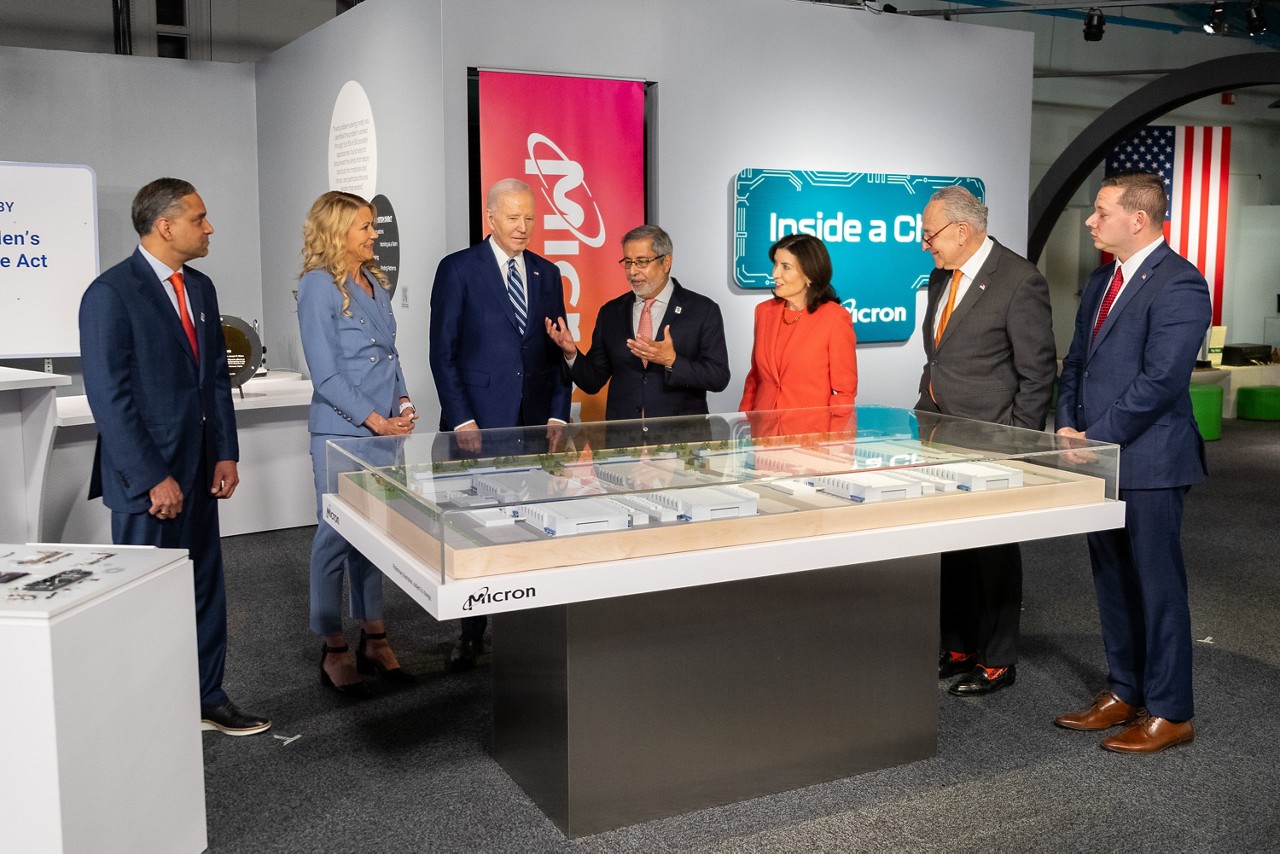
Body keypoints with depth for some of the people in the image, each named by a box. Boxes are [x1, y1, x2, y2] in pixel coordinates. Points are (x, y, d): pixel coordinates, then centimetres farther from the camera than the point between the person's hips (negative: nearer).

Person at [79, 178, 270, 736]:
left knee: (205, 587, 14)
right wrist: (153, 479, -18)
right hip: (145, 477, -7)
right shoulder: (110, 293, -14)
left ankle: (207, 699, 27)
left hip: (198, 472, 7)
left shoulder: (200, 288, 10)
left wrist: (225, 454, 6)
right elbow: (108, 397, -17)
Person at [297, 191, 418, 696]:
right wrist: (376, 421, -16)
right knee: (337, 535, 0)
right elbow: (325, 373, -14)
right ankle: (334, 651, 11)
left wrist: (402, 403, 3)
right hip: (341, 432, -7)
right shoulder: (318, 286, -10)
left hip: (385, 428, 7)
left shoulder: (374, 282, 13)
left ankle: (373, 639, 22)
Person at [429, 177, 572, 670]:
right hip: (479, 424, -4)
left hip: (535, 424, 4)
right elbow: (442, 351, -3)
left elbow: (558, 352, 15)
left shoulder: (547, 274, 13)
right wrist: (461, 420, -10)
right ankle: (471, 634, 10)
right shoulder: (458, 269, 0)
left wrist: (558, 415, 4)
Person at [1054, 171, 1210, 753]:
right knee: (1112, 582, 15)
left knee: (1158, 585, 2)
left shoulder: (1178, 285, -14)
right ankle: (1124, 693, 29)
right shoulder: (1102, 280, 14)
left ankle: (1170, 713, 14)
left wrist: (1093, 440, -17)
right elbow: (1076, 363, 17)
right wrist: (1068, 428, 1)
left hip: (1148, 462, -8)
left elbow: (1159, 381, -21)